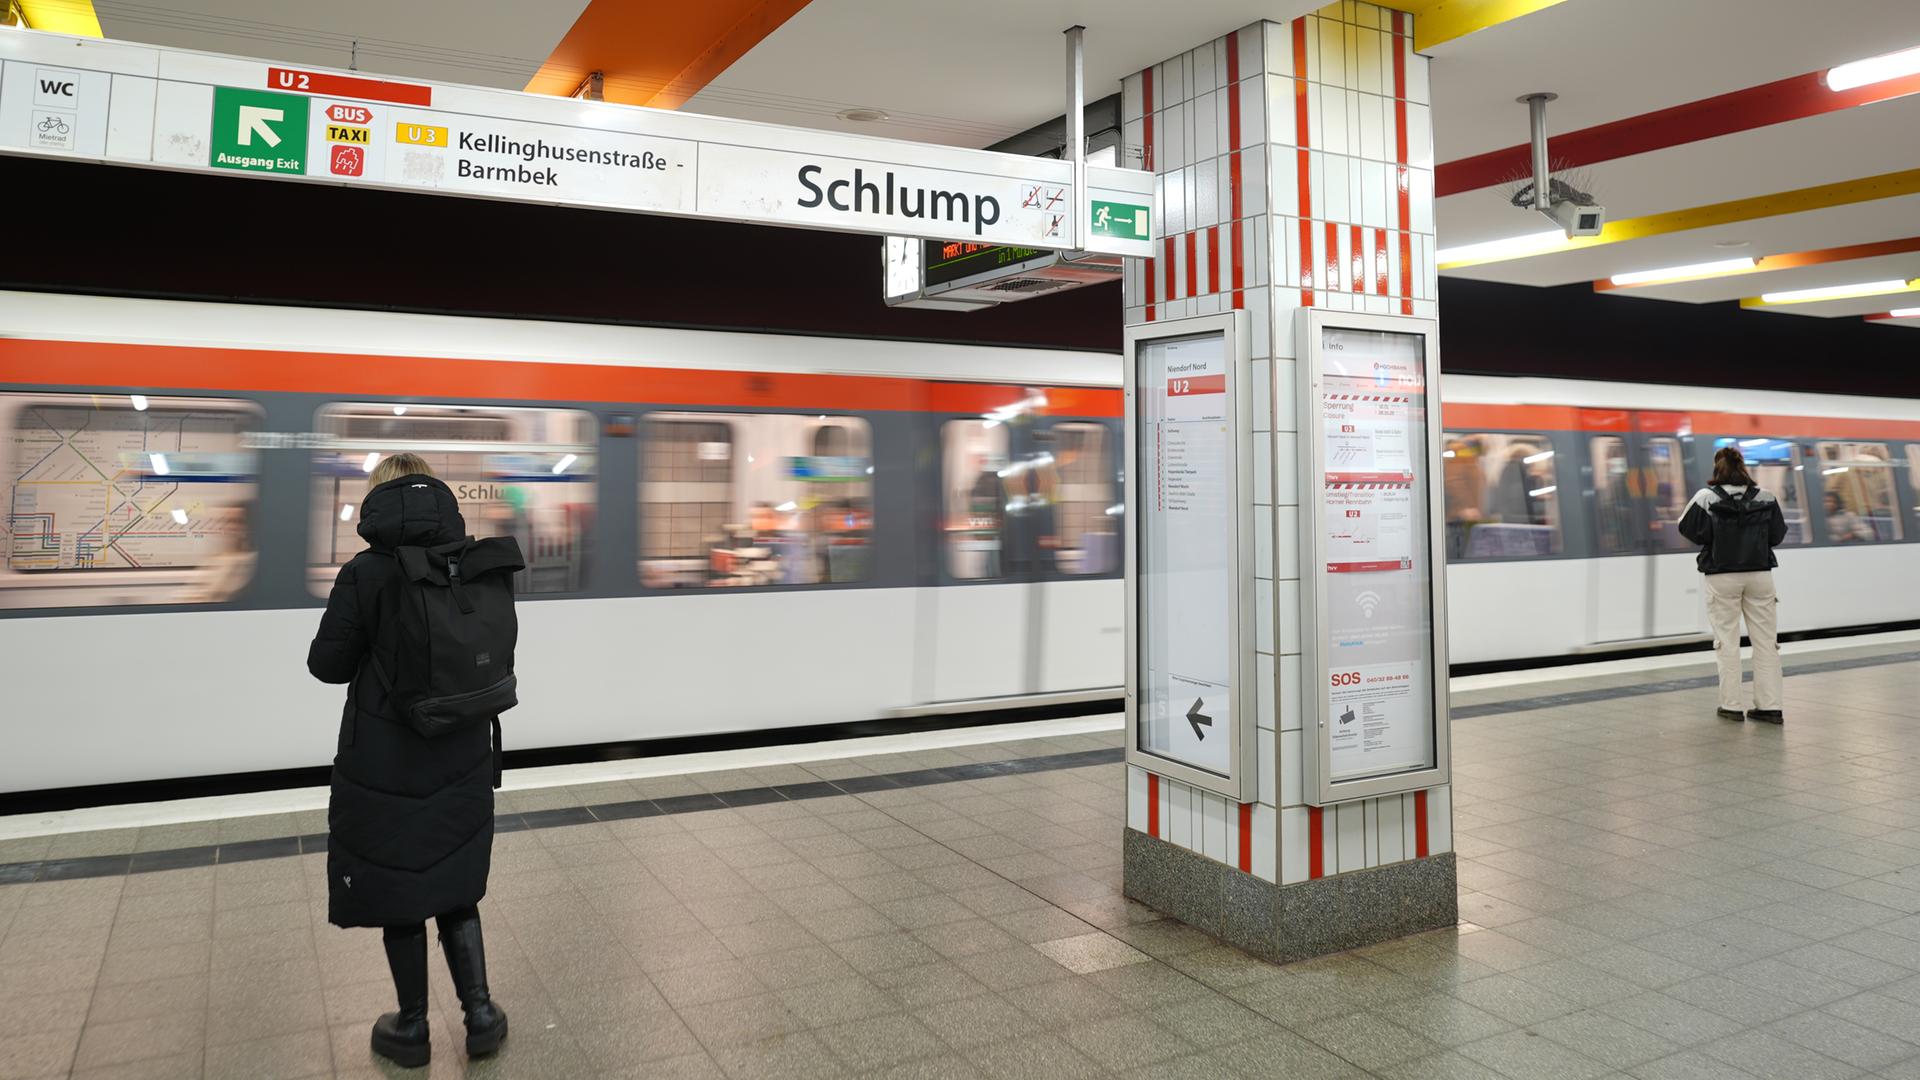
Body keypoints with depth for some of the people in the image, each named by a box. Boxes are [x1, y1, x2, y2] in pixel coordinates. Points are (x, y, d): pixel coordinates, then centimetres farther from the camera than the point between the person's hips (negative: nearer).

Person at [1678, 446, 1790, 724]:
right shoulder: (1765, 497, -1)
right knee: (1766, 640, 9)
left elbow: (1689, 529, -8)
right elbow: (1778, 534, 3)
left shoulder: (1706, 497, -11)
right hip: (1759, 574, 2)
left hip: (1722, 577, -2)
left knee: (1727, 641, 5)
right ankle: (1770, 706, 10)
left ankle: (1731, 706, 6)